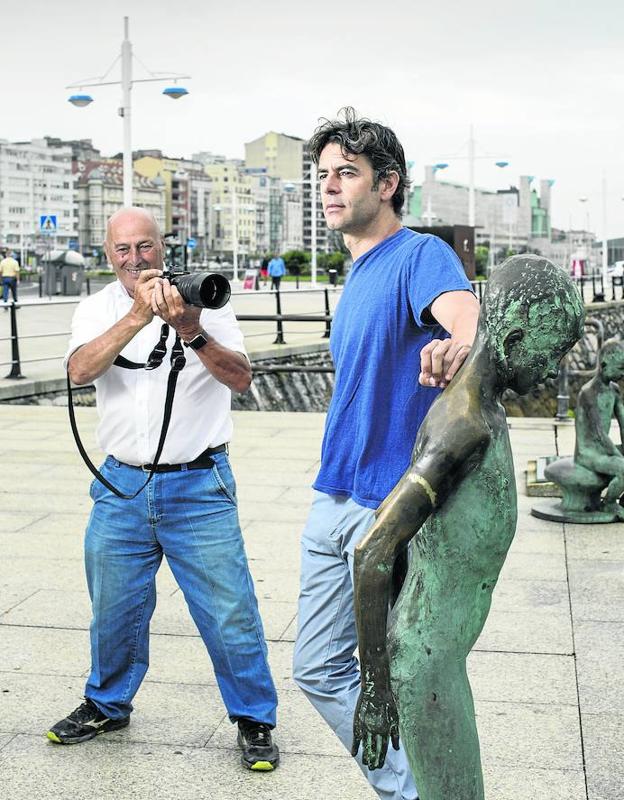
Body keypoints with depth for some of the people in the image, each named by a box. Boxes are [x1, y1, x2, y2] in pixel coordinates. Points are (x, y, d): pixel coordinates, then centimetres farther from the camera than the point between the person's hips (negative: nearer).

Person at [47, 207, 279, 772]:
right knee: (114, 610, 15)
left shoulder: (202, 300, -2)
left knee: (229, 612, -1)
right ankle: (108, 705, 38)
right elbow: (80, 370, -16)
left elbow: (240, 378, -14)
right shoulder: (98, 309, 4)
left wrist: (192, 333, -31)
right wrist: (137, 316, -26)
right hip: (122, 487, 3)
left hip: (199, 486, -2)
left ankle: (254, 719, 17)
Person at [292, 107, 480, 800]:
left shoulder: (421, 256, -11)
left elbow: (463, 313, -34)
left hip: (391, 509, -9)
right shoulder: (357, 277, 16)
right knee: (319, 670, 14)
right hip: (332, 502, 9)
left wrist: (459, 344, -58)